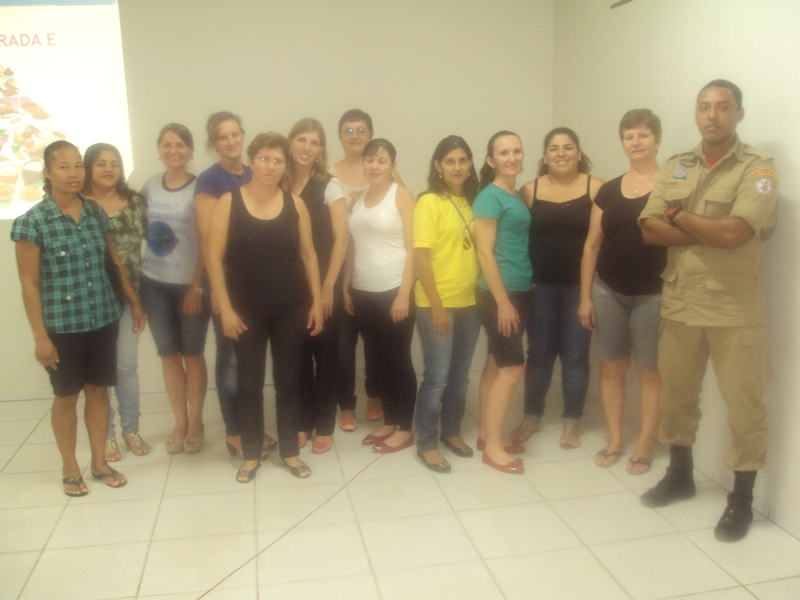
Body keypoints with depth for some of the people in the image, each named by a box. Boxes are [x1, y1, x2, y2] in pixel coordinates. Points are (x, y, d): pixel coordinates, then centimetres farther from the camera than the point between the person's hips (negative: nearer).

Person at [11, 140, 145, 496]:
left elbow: (115, 263, 12)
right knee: (66, 396, 10)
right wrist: (40, 337, -11)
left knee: (98, 390, 13)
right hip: (62, 325, -4)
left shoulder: (97, 213, 3)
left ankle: (99, 462, 28)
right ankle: (70, 469, 27)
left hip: (103, 319, 4)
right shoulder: (32, 222, -10)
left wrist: (134, 303, 13)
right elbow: (29, 284, -9)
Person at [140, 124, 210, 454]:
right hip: (154, 283, 4)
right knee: (169, 353, 10)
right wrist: (133, 274, 5)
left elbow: (205, 242, -8)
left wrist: (197, 286, -11)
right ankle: (179, 421, 22)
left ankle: (195, 421, 20)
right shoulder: (150, 186, 5)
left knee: (192, 353, 6)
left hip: (191, 283, -3)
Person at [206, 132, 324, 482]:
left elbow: (308, 256, 6)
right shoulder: (229, 202, -5)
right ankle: (251, 455, 23)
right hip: (247, 310, -1)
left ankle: (289, 451, 25)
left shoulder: (295, 204, 1)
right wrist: (225, 308, -10)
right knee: (249, 384, 8)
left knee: (288, 381, 11)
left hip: (290, 309, 2)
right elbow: (214, 258, -6)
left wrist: (316, 301, 2)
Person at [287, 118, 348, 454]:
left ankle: (324, 427, 17)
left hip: (322, 282, -3)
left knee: (324, 353, 5)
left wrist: (328, 287, -13)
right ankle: (302, 423, 23)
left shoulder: (329, 185, -4)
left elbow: (341, 239, -9)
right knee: (298, 354, 8)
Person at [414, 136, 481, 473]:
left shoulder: (471, 202, 8)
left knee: (460, 375, 16)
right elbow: (421, 257, -13)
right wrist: (437, 306, -16)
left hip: (469, 302, 6)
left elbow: (479, 249, 13)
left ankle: (451, 432, 33)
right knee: (437, 377, 1)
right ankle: (425, 444, 16)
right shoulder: (429, 202, -9)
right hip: (437, 305, -6)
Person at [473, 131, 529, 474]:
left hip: (518, 291, 8)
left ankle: (487, 435, 22)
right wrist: (502, 301, -18)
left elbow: (520, 245, 13)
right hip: (498, 293, -8)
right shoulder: (490, 196, -11)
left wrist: (514, 299, 8)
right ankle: (492, 446, 4)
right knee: (512, 367, -6)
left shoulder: (518, 196, 13)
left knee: (496, 366, 12)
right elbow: (485, 253, -16)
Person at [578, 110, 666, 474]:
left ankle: (644, 445, 18)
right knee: (611, 367, 10)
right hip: (608, 292, 4)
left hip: (653, 294, -4)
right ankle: (615, 440, 24)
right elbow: (592, 245, 9)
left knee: (650, 371, 5)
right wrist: (585, 297, 5)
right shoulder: (609, 191, 8)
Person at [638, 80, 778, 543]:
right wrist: (709, 233, -14)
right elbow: (649, 229, -3)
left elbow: (733, 232, -22)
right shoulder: (676, 167, 7)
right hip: (680, 304, 5)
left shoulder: (758, 168, -8)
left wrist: (680, 216, -8)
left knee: (744, 405, 3)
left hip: (735, 309, -5)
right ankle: (680, 475, 35)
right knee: (676, 394, 15)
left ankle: (742, 500, 18)